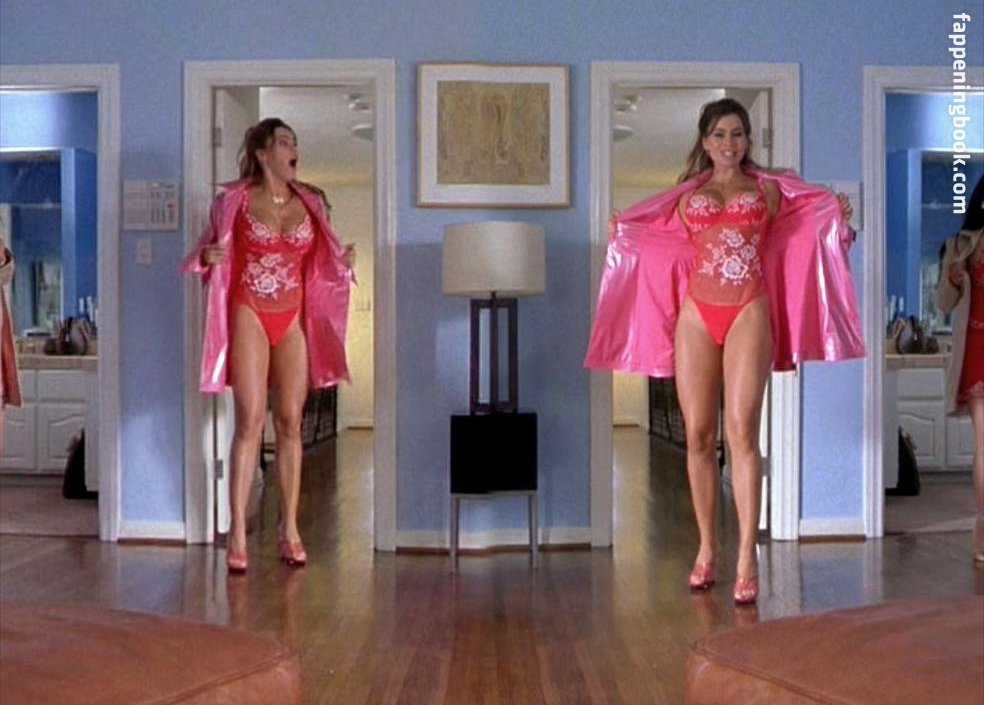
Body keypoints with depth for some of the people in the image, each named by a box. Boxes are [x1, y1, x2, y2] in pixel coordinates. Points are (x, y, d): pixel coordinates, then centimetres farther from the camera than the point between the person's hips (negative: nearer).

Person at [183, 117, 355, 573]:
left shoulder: (310, 203, 10)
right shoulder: (234, 200, 0)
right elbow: (209, 252, 8)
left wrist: (343, 260, -3)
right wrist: (207, 257, -15)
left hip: (294, 319, 3)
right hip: (248, 316, -3)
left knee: (290, 423, 3)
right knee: (250, 421, -9)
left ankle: (289, 530, 11)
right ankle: (237, 533, -4)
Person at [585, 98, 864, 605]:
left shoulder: (768, 189, 14)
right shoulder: (687, 195, 17)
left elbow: (811, 227, 16)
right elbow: (660, 242, 22)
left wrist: (838, 216, 0)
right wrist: (619, 234, 12)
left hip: (748, 314, -2)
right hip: (696, 315, 2)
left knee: (741, 431, -13)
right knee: (698, 435, 1)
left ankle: (747, 558, -13)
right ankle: (706, 548, 13)